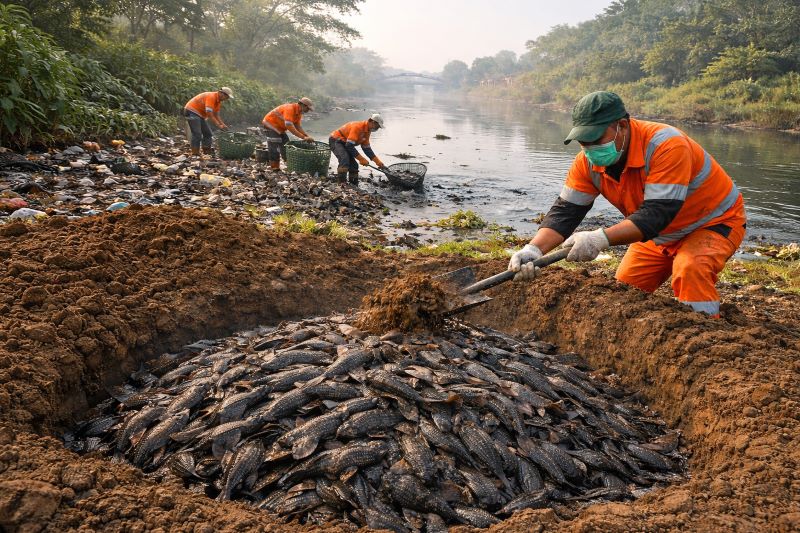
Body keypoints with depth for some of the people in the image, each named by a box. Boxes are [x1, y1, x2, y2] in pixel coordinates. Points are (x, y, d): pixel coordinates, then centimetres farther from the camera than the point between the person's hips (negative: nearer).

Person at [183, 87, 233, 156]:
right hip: (192, 111, -11)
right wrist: (218, 125, -26)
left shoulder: (218, 101, 6)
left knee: (207, 133, 10)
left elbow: (216, 115, 12)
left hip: (200, 114, 11)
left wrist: (223, 124, -1)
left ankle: (207, 151, 13)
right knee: (197, 133, -17)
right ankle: (195, 154, -16)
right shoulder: (211, 96, -24)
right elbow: (209, 114, -28)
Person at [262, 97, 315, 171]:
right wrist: (303, 137, -38)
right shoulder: (289, 109, -30)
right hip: (271, 124, -10)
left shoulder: (299, 112, -1)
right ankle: (275, 168, -10)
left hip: (280, 127, 10)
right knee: (274, 147, -13)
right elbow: (289, 126, -38)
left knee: (286, 146, 10)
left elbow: (297, 126, 1)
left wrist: (307, 136, -14)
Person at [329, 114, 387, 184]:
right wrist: (361, 159, -28)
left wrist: (378, 162, 2)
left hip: (344, 143, 10)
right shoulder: (358, 127, -27)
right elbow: (349, 146, -32)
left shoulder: (367, 131, 3)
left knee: (354, 165, 6)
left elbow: (367, 148, 8)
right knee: (345, 158, -33)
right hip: (335, 140, -10)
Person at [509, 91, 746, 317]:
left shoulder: (667, 145, -35)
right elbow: (565, 211, -19)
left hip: (717, 222, -6)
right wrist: (534, 249, -37)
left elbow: (657, 214, -41)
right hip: (661, 233, 6)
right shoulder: (588, 161, -16)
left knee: (690, 270, -33)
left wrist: (601, 239, -53)